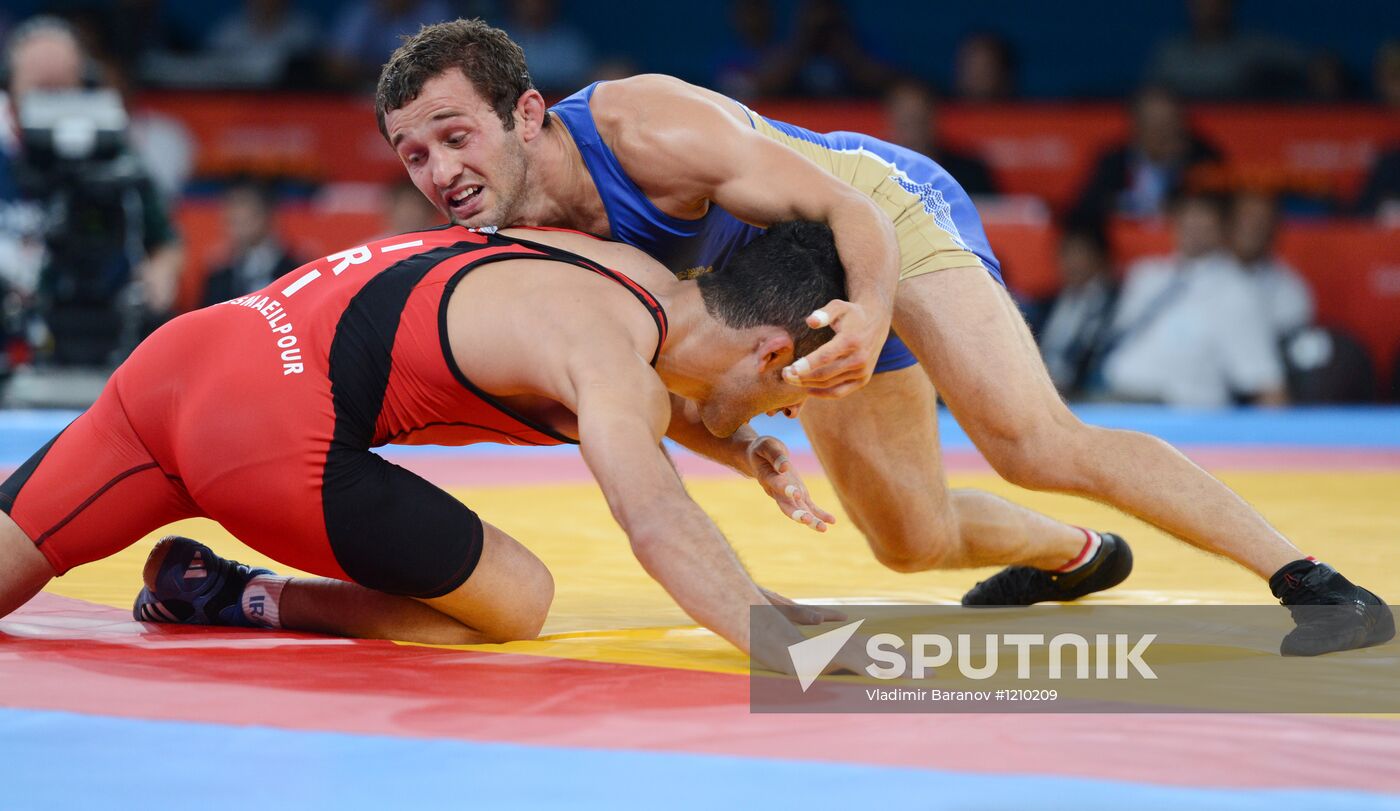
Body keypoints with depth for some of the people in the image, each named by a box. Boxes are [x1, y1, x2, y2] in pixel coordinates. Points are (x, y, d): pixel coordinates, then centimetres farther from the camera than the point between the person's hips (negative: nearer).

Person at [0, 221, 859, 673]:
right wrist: (777, 643, -37)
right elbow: (657, 520, -28)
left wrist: (742, 450, 30)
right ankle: (224, 598, -1)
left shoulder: (641, 276, 20)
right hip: (266, 430, -9)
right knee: (518, 603, 5)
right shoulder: (607, 350, -9)